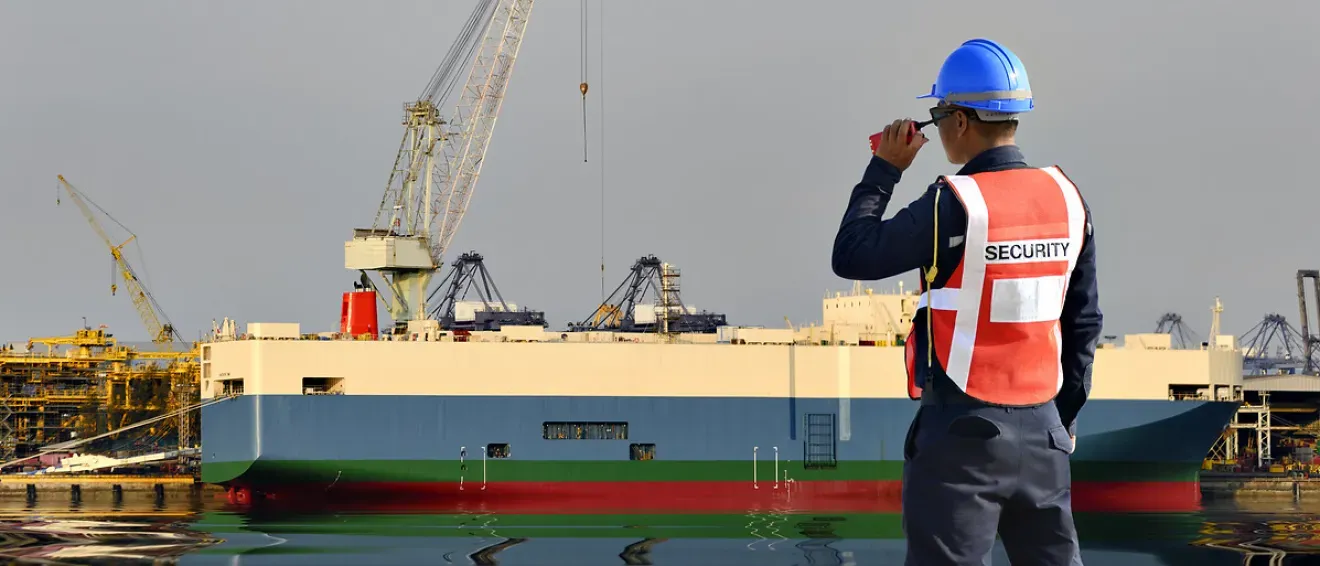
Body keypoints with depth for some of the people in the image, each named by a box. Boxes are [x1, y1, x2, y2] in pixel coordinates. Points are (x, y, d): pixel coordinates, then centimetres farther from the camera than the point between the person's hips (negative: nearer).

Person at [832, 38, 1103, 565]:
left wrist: (883, 170, 3)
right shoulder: (1066, 198, 4)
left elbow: (851, 257, -7)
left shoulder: (954, 204, -14)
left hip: (962, 431, -5)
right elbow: (1084, 321, 10)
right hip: (1041, 429, 6)